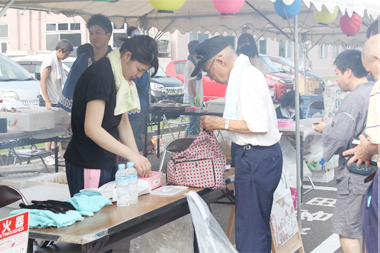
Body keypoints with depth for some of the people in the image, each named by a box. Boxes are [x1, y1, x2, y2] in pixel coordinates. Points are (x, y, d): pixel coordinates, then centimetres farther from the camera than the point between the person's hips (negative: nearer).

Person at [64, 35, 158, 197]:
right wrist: (132, 155, -27)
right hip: (88, 166, -9)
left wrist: (139, 162, 2)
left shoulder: (122, 78, 9)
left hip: (108, 163, 9)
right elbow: (92, 129, -25)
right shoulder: (100, 74, -20)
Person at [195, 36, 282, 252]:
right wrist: (218, 123, 13)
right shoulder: (244, 74, 14)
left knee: (249, 230, -5)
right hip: (263, 155, 11)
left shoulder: (247, 78, -18)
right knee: (260, 225, 19)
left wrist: (221, 123, -14)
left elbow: (259, 126, -24)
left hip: (257, 158, -11)